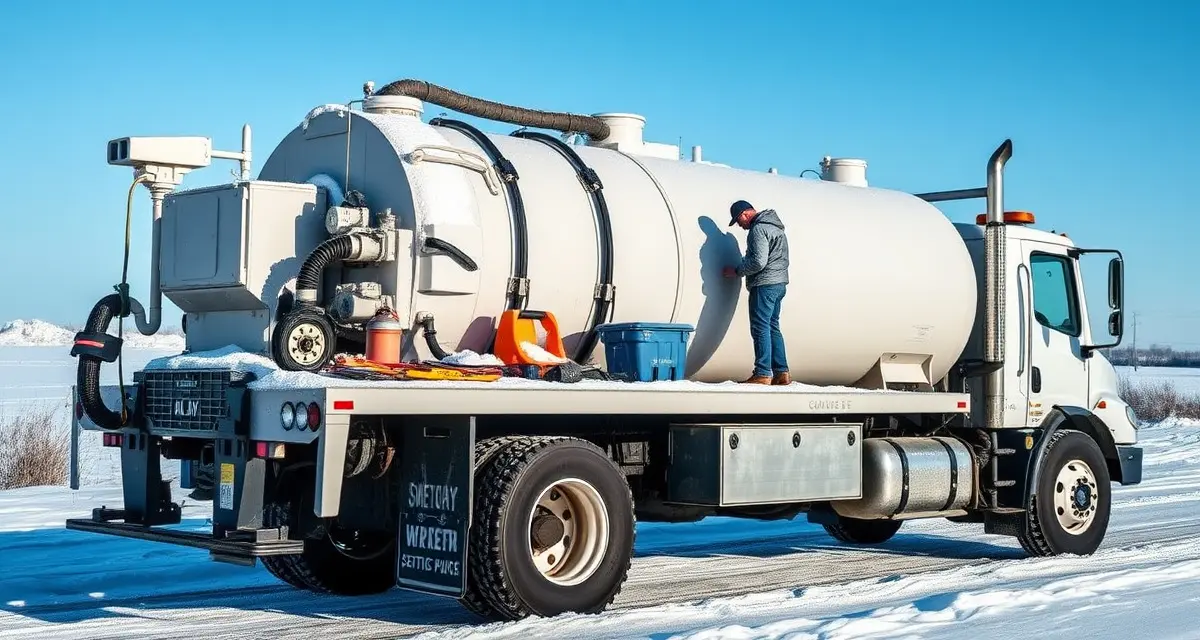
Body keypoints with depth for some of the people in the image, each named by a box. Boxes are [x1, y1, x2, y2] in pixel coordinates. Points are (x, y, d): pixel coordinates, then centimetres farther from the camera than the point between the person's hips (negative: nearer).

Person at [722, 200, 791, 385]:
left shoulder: (758, 229, -12)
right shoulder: (775, 226, 19)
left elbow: (758, 262, -20)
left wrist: (737, 271, -7)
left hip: (764, 285, -10)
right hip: (780, 284, 10)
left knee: (760, 328, -7)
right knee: (773, 328, 13)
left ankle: (763, 374, -9)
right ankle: (781, 372, 10)